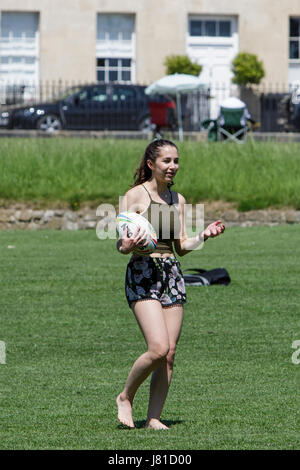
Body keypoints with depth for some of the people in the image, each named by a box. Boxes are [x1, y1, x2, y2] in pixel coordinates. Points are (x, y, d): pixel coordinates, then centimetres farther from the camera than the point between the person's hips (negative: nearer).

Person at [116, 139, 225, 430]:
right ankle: (125, 398, 4)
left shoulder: (177, 200, 14)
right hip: (143, 274, -6)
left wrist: (205, 235, 2)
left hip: (172, 275, 6)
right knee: (159, 348, -17)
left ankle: (154, 417, 7)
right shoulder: (135, 196, -3)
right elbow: (121, 245, -4)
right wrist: (129, 245, -26)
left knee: (169, 354, 0)